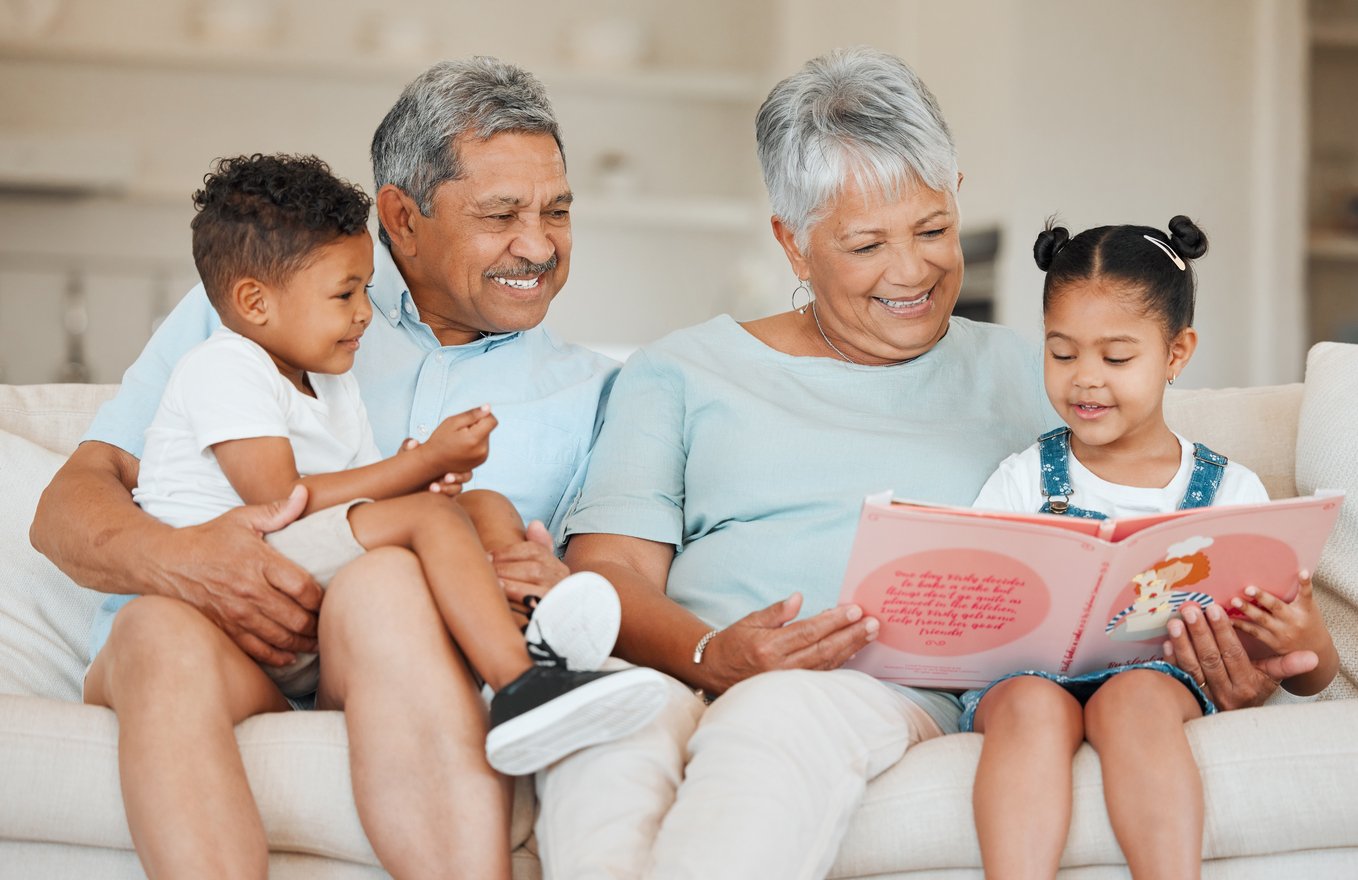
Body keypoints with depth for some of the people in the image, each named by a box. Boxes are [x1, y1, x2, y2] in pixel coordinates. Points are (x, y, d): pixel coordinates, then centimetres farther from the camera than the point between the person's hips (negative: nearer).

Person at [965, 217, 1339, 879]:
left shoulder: (1229, 490, 13)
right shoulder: (1023, 481, 16)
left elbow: (1310, 680, 13)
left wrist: (1307, 643, -12)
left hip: (1166, 678, -1)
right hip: (1028, 672, 1)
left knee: (1135, 697, -36)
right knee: (1032, 703, -35)